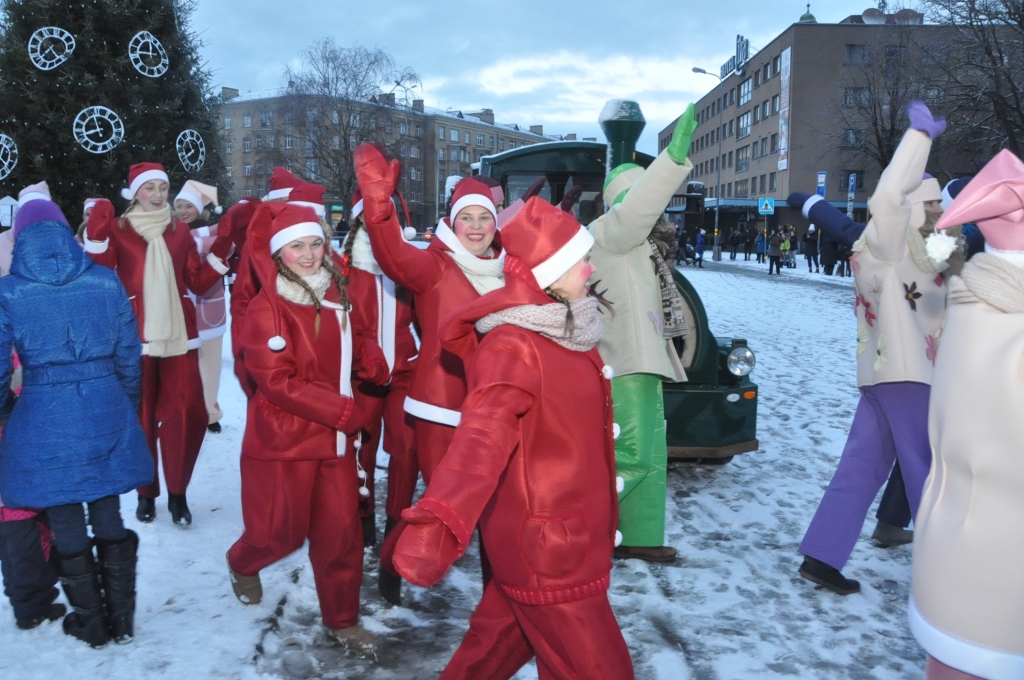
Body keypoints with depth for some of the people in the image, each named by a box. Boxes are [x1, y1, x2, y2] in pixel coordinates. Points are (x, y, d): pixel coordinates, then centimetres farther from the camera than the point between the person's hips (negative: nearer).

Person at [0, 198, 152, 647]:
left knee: (66, 524, 12)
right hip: (106, 412, 2)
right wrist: (128, 406, 16)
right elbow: (128, 355, 2)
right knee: (108, 515, 14)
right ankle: (121, 620, 25)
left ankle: (91, 623, 26)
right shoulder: (106, 281, -2)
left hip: (43, 420, -2)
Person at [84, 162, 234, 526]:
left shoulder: (180, 231, 14)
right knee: (141, 416, 1)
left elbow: (198, 283, 9)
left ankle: (177, 492, 10)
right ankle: (146, 493, 17)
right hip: (135, 336, -2)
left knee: (187, 413, -5)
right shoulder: (118, 229, 5)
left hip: (178, 334, 2)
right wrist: (97, 236, -17)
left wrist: (220, 251, 0)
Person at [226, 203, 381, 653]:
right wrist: (344, 412, -19)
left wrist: (347, 415, 2)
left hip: (335, 435, 5)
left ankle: (341, 619, 24)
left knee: (342, 531, 6)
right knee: (282, 532, 7)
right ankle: (242, 564, 41)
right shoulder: (266, 307, -12)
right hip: (283, 437, -5)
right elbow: (276, 381, -18)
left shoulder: (336, 299, 7)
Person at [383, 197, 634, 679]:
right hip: (545, 547, -9)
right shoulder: (512, 348, -24)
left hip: (571, 537, 9)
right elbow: (482, 438, -40)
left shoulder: (567, 332, 6)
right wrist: (435, 525, -54)